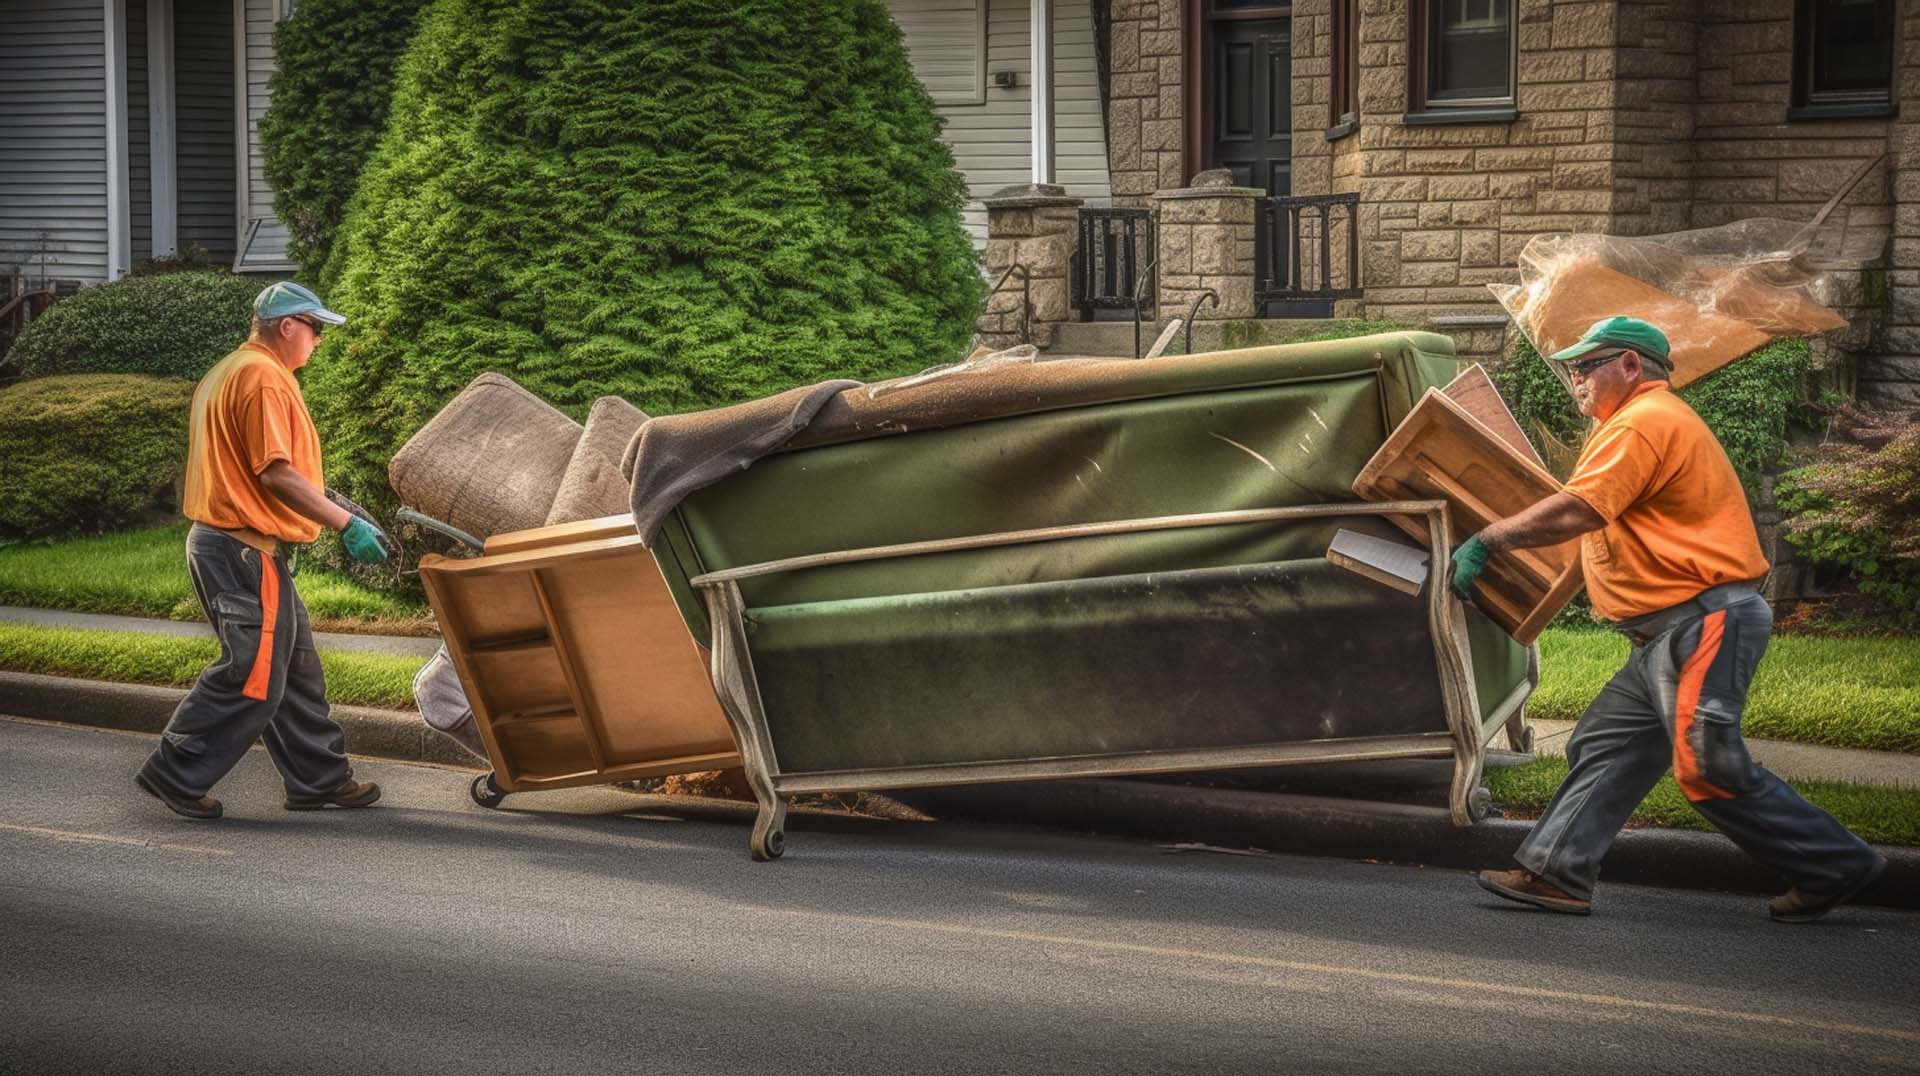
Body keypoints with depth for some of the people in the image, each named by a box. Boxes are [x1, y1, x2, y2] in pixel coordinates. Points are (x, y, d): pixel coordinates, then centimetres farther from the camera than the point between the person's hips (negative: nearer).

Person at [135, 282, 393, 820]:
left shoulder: (227, 373, 18)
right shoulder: (264, 377, -15)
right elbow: (276, 473, -22)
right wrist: (346, 523, -22)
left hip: (219, 539, 11)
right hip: (246, 550, -11)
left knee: (296, 668, 14)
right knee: (253, 676, -7)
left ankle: (320, 778, 20)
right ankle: (176, 774, -2)